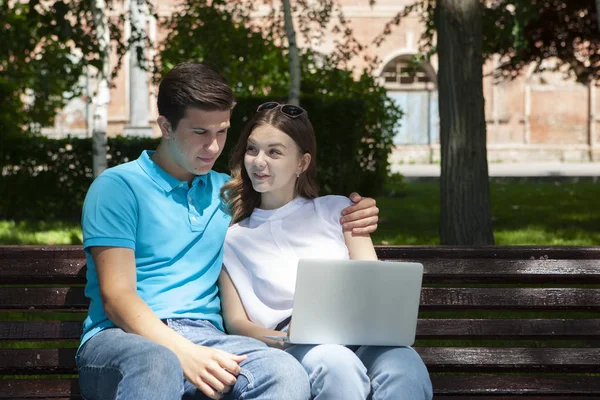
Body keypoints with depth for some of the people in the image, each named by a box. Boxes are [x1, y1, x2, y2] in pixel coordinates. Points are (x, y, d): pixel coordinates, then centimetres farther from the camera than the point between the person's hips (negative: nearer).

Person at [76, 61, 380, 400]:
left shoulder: (228, 192, 22)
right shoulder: (119, 186, 3)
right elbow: (116, 298, -6)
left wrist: (350, 224, 12)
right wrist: (183, 353, -23)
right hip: (123, 337, -5)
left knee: (285, 372, -31)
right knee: (156, 365, -44)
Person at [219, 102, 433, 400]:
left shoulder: (337, 210, 22)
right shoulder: (232, 238, 20)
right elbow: (236, 321, 9)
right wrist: (282, 340, -13)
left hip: (360, 340, 1)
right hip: (293, 351, -1)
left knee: (403, 367, -38)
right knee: (335, 363, -40)